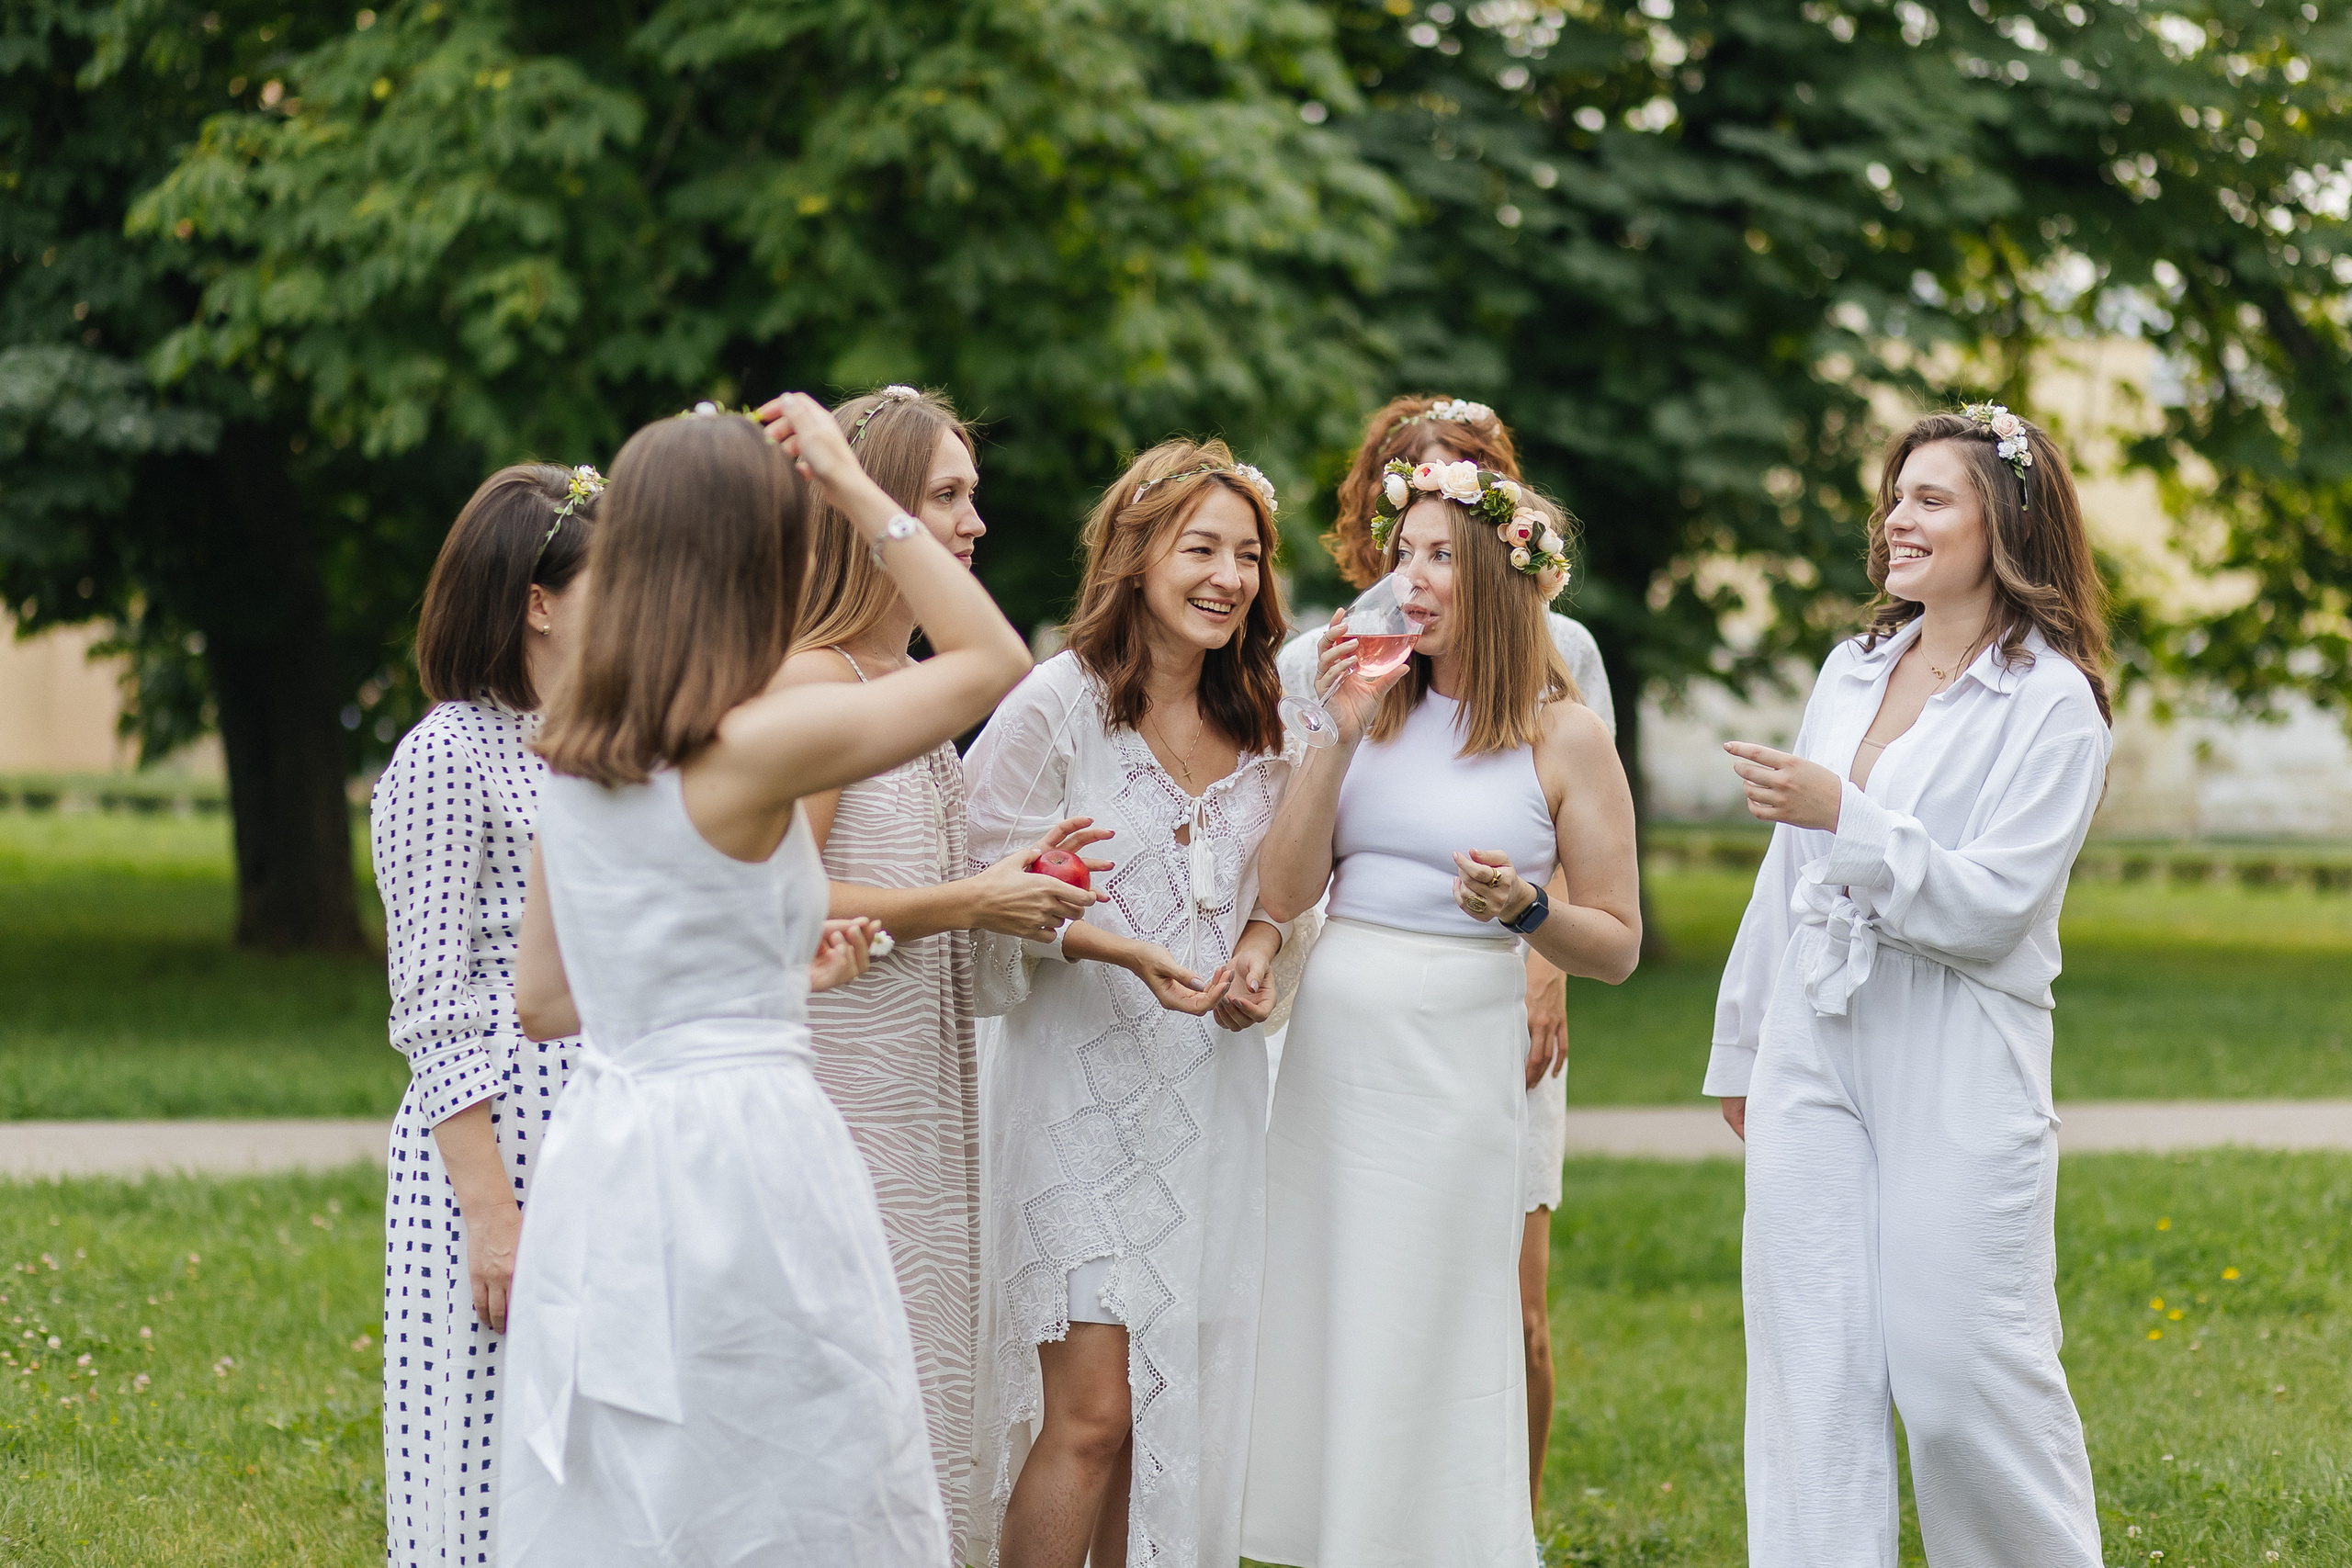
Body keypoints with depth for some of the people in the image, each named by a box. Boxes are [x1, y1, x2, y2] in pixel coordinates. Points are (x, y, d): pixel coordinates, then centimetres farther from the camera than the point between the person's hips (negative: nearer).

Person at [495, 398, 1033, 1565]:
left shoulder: (569, 759, 7)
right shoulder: (758, 746, -14)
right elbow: (994, 659, -3)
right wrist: (853, 485, 0)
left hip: (600, 1154, 7)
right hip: (743, 1151, -7)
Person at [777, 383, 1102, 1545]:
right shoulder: (812, 681, -14)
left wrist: (1010, 874, 8)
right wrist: (968, 902, -14)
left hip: (922, 1079, 9)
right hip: (845, 1073, -9)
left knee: (921, 1379, 11)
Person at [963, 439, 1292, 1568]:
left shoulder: (1258, 724, 10)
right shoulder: (1057, 704, -10)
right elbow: (990, 885, -10)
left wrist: (1261, 946, 0)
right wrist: (1124, 950, -21)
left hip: (1212, 1089, 6)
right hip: (1082, 1082, -6)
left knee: (1174, 1403, 8)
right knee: (1092, 1411, -10)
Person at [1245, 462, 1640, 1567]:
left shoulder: (1563, 737, -1)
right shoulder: (1377, 708, 8)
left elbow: (1616, 946, 1)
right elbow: (1283, 894, 0)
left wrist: (1523, 908, -18)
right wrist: (1339, 737, -6)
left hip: (1454, 1057, -4)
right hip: (1326, 1050, 4)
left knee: (1426, 1348, -1)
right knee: (1313, 1339, 8)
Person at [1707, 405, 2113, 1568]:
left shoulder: (2053, 704, -6)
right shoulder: (1852, 669, 13)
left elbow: (1992, 905, -15)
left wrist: (1844, 816, -25)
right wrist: (1742, 1046, 23)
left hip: (1955, 1076, -6)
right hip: (1813, 1056, 6)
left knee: (1961, 1371, -4)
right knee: (1810, 1370, 4)